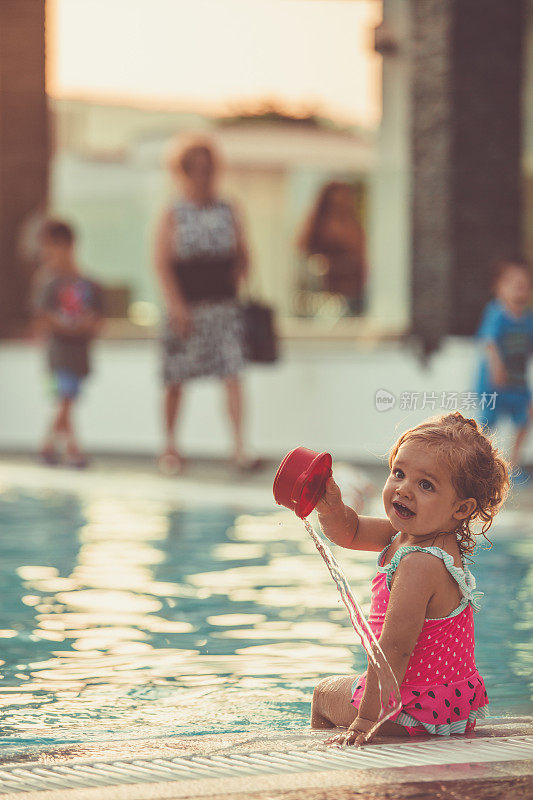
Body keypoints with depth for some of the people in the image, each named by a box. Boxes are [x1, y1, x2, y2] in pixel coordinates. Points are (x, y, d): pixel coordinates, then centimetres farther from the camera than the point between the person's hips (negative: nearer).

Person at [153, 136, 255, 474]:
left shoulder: (228, 212, 10)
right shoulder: (173, 216, 1)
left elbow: (243, 255, 17)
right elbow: (162, 263, -6)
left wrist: (239, 273, -4)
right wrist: (176, 305, -15)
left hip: (224, 306, 2)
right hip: (186, 308, -2)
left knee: (232, 374, -10)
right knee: (176, 379, 5)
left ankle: (239, 446, -13)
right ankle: (170, 445, 21)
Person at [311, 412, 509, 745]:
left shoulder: (418, 566, -31)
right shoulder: (409, 532, -1)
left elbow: (394, 652, -33)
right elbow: (349, 533, 11)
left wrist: (365, 720, -30)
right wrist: (331, 506, -12)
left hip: (418, 710, -8)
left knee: (326, 692, 21)